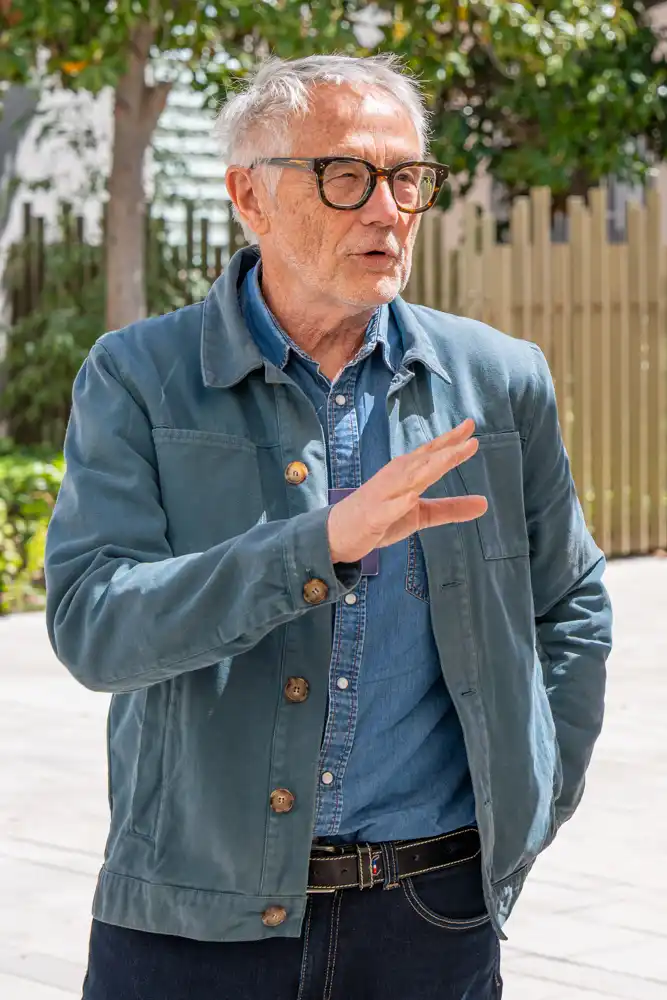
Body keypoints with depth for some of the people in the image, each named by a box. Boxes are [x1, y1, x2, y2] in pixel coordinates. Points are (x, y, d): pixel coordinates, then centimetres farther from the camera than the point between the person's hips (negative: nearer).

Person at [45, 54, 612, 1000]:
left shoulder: (499, 382, 4)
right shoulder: (138, 379, -3)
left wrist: (525, 812, 8)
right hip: (192, 916, -1)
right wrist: (325, 543, -25)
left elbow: (572, 607, 17)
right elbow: (90, 625, -15)